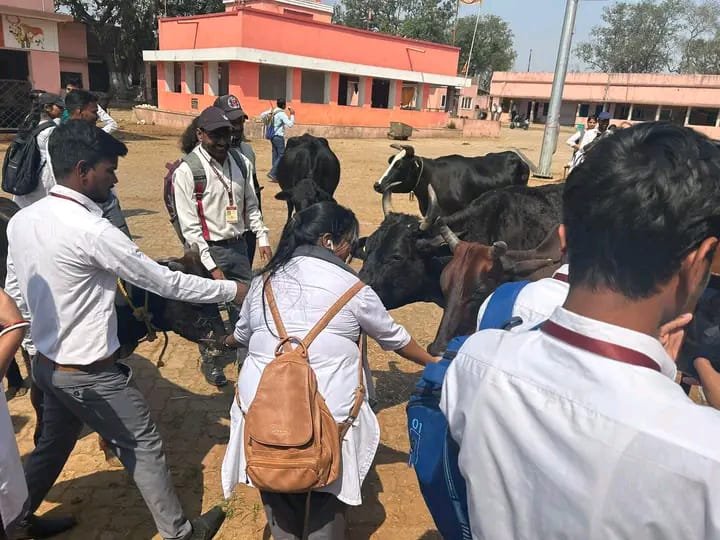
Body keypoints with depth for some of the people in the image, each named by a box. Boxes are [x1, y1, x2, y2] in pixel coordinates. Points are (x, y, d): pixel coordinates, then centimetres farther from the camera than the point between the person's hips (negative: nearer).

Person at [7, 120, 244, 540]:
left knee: (53, 444, 28)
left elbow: (15, 287, 10)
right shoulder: (92, 231, -26)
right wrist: (233, 290, -11)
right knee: (144, 446, 9)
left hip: (48, 363, 8)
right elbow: (165, 282, -21)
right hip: (90, 373, -8)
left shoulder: (21, 221, -1)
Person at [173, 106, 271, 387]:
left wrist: (263, 239, 4)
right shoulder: (187, 171, -14)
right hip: (208, 250, -4)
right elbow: (189, 225, -14)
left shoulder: (241, 163, 2)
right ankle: (210, 359, 35)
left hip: (238, 246, 5)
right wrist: (211, 266, -16)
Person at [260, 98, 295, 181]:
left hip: (273, 136, 9)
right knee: (282, 155, -5)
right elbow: (290, 124, -22)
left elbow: (262, 116, 17)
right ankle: (272, 173, -12)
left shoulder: (273, 111, 9)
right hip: (279, 136, -9)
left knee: (275, 155, 11)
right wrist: (292, 115, -11)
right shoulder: (282, 114, -15)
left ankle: (276, 175, 13)